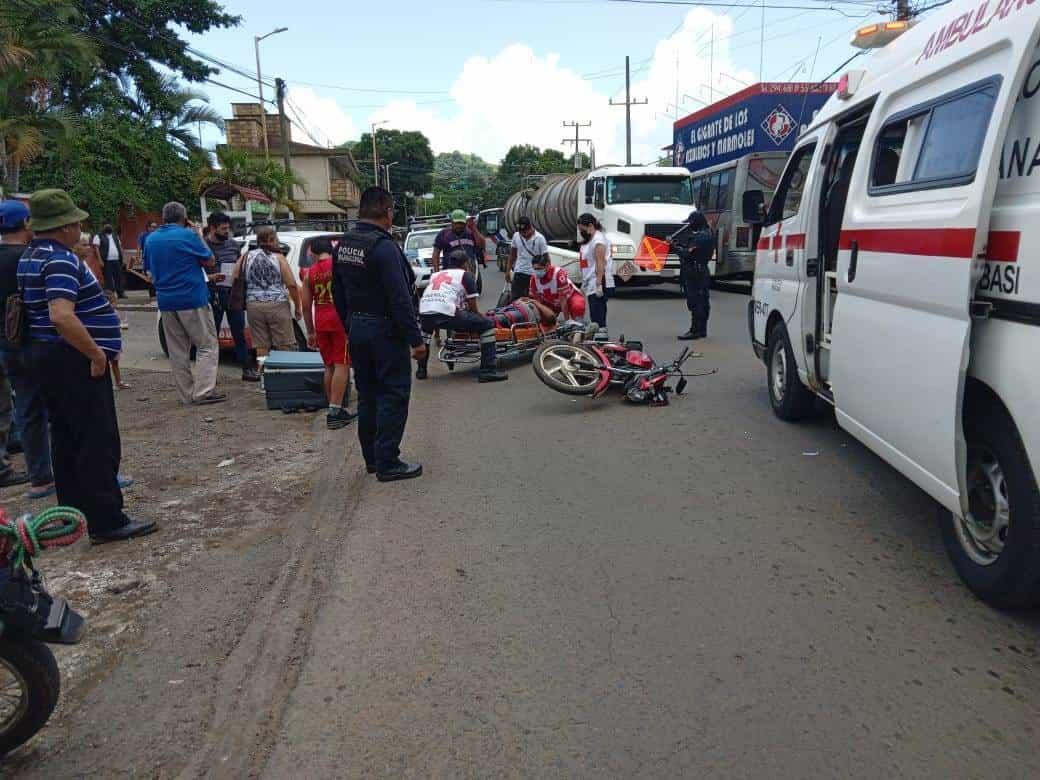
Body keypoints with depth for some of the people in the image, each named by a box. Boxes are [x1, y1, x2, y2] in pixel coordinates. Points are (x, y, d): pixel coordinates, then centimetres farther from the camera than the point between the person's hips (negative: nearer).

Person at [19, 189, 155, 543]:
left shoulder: (30, 256, 14)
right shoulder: (61, 260, -18)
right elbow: (62, 316, -31)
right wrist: (96, 354, -22)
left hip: (44, 354, 10)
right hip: (74, 360, -10)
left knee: (66, 437, 16)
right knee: (98, 441, -6)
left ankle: (74, 510, 25)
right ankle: (106, 521, -3)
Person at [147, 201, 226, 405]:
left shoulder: (151, 239, 10)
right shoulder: (188, 235, -10)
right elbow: (210, 262, -2)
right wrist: (200, 238, 8)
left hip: (166, 302, 6)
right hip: (193, 299, -6)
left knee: (177, 350, 10)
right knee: (207, 345, 0)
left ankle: (188, 394, 13)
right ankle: (203, 392, -8)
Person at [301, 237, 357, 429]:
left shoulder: (309, 273, 9)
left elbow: (306, 305, 10)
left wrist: (311, 332, 18)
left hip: (321, 322, 4)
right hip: (341, 319, -4)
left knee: (329, 366, 13)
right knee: (341, 365, -4)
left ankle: (335, 409, 20)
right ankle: (335, 412, -10)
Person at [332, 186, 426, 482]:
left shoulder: (343, 244, 8)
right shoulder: (384, 247, -19)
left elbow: (338, 293, 15)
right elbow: (400, 299, -22)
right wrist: (416, 339, -17)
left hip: (357, 329, 8)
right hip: (385, 332, -8)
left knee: (367, 394, 15)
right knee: (393, 395, 0)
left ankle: (372, 458, 25)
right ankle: (388, 463, 3)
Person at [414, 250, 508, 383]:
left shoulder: (435, 275, 33)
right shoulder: (465, 275, 17)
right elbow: (473, 308, 13)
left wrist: (437, 335, 55)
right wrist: (484, 317, 35)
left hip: (424, 314, 6)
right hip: (446, 313, -6)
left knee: (425, 329, 42)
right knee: (488, 325, 8)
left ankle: (421, 370, 40)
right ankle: (488, 370, 1)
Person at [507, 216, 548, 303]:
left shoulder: (540, 238, -11)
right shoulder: (516, 236, 2)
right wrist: (508, 270, 14)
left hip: (533, 275, -4)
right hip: (518, 273, 4)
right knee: (514, 299, 4)